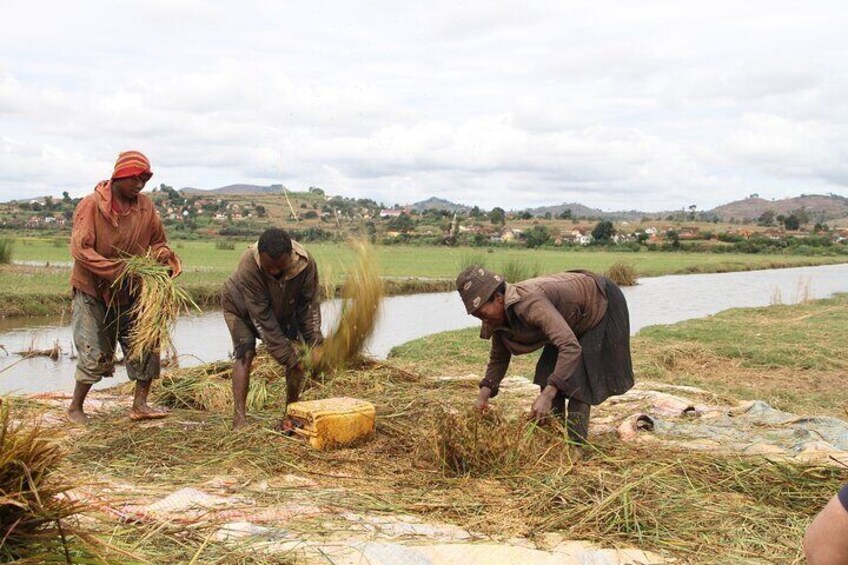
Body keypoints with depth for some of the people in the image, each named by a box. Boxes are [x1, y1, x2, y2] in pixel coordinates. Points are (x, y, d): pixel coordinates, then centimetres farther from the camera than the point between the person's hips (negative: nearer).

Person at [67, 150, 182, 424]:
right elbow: (80, 250, -22)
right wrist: (118, 270, -31)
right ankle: (75, 408, 17)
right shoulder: (91, 205, -15)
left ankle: (140, 405, 11)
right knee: (95, 355, -2)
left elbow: (157, 241, 9)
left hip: (130, 293, 5)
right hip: (93, 291, -5)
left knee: (146, 345, 0)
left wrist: (166, 257, -13)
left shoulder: (145, 205, -1)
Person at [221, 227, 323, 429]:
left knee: (298, 355, -7)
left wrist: (315, 343, -26)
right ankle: (239, 419, -21)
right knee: (245, 353, -21)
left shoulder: (306, 264, -33)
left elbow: (309, 306, -19)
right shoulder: (248, 266, -42)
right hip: (241, 308, -3)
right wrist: (287, 356, -35)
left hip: (283, 309, 4)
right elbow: (261, 317, -37)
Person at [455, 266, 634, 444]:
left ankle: (576, 445, -7)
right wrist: (483, 394, -12)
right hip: (576, 319, 8)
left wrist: (547, 395, -51)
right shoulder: (498, 319, -13)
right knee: (548, 373, 0)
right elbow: (498, 359, 2)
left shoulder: (531, 303, -41)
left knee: (578, 380, -14)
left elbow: (571, 347, -47)